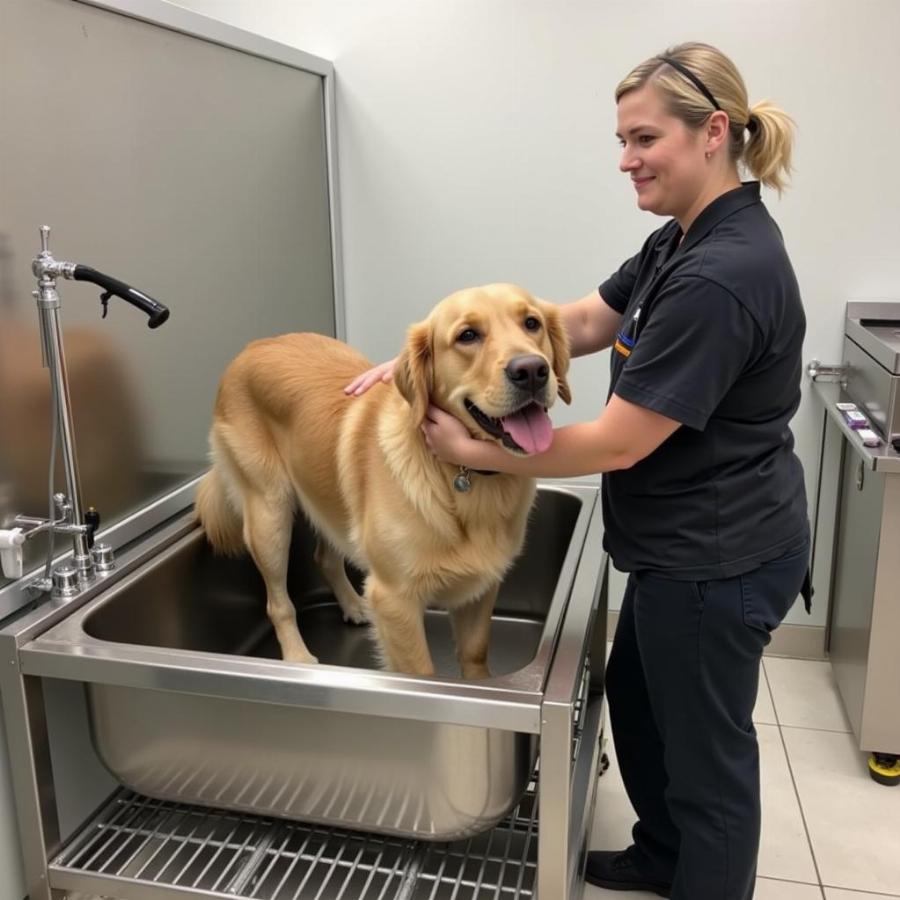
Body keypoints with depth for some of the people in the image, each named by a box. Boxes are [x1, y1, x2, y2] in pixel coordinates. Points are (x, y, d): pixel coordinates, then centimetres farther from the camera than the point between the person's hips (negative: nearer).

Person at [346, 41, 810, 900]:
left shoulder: (721, 277, -28)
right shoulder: (685, 241, 4)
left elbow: (617, 443, -26)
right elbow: (583, 320, 7)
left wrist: (473, 450, -15)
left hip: (717, 559, -10)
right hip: (689, 544, 10)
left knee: (706, 744, 11)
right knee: (636, 694, 26)